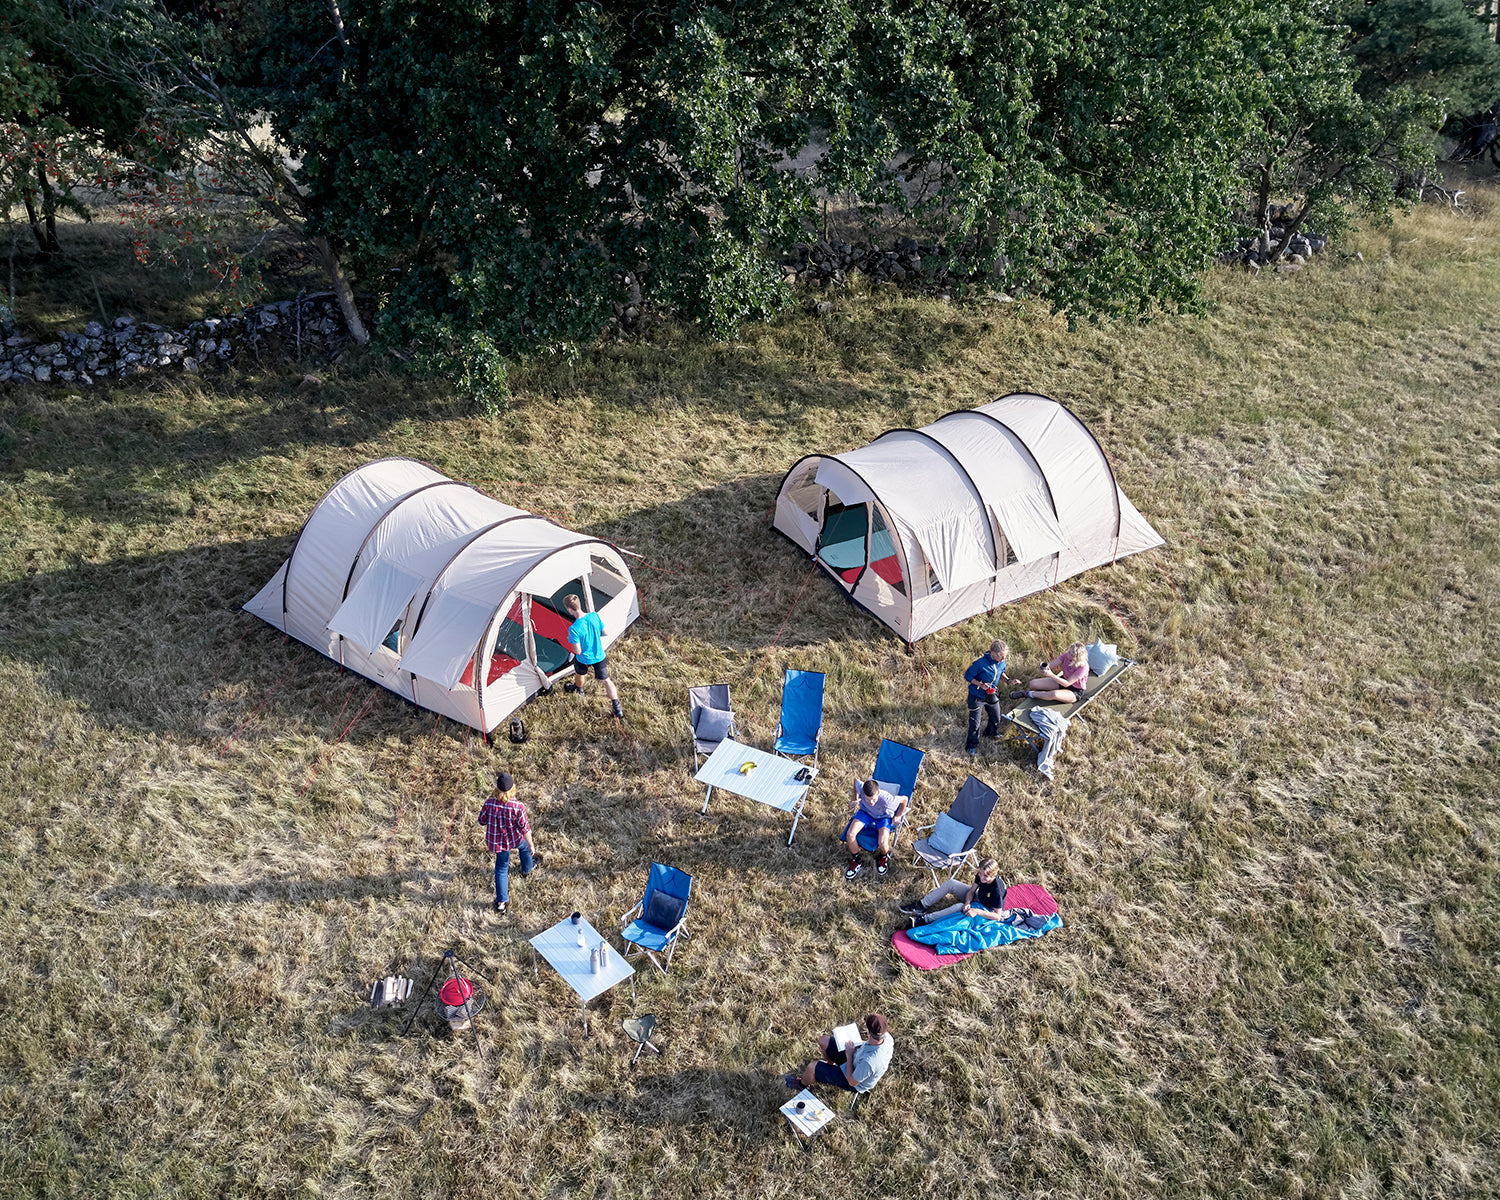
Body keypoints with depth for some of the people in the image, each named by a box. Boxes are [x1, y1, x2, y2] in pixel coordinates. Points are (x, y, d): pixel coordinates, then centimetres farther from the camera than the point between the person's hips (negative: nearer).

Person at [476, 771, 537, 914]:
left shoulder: (489, 803, -25)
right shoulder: (518, 806, -30)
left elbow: (482, 821, -8)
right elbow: (524, 829, -20)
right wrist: (532, 845, -6)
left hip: (497, 842, 1)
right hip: (515, 839, -1)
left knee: (501, 868, 20)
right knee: (525, 846, 34)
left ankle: (501, 901, 23)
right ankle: (527, 869, 62)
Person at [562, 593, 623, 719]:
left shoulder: (573, 629, -34)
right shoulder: (595, 616, -20)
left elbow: (577, 651, -25)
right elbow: (604, 633, -4)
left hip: (583, 659, -3)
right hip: (599, 656, 3)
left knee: (579, 674, 31)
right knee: (606, 680, 16)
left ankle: (579, 689, 62)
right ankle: (616, 706, 14)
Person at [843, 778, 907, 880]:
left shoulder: (886, 799, -40)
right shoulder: (860, 788, -33)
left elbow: (904, 799, -21)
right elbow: (856, 778, -8)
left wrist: (898, 816, -8)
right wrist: (856, 798, 1)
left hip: (883, 817, -3)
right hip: (866, 812, 3)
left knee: (883, 844, -26)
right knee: (850, 835, -20)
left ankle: (883, 857, 15)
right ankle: (856, 862, 9)